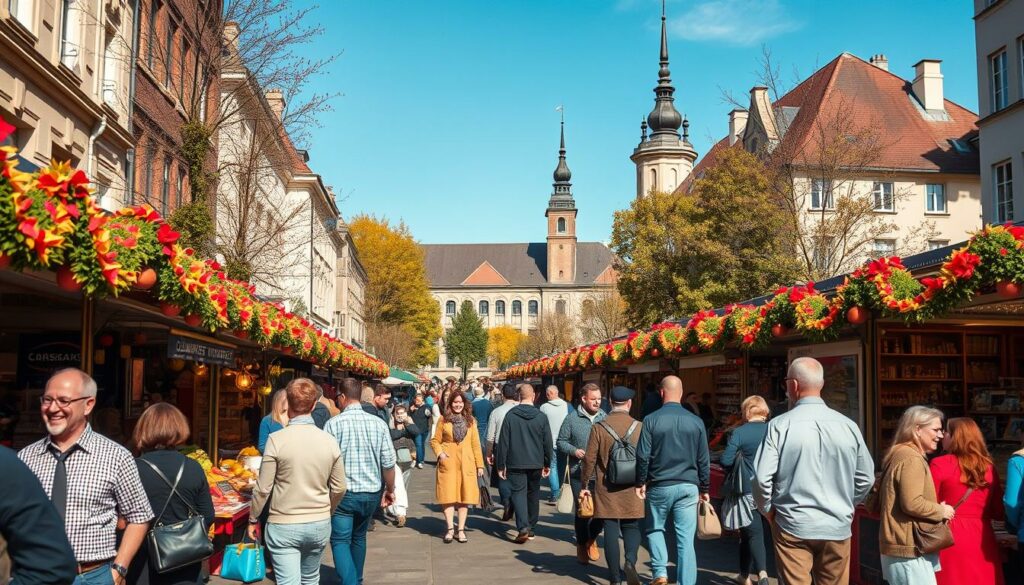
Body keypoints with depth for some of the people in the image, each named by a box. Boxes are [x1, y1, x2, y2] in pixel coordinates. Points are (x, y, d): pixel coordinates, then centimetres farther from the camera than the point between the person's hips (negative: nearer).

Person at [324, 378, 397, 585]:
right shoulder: (378, 423, -3)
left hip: (343, 492, -4)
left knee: (340, 541, 4)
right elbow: (388, 463, -2)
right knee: (359, 537, 23)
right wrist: (390, 490, 12)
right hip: (372, 492, 4)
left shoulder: (334, 424, -11)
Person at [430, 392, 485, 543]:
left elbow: (476, 444, 8)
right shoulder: (443, 420, 4)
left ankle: (461, 530, 10)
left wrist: (480, 465, 5)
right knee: (448, 495, -4)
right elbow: (435, 440, 8)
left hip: (466, 463, 2)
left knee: (465, 496, 3)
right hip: (448, 462, -2)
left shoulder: (470, 421, 9)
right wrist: (440, 453, -10)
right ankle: (450, 529, 1)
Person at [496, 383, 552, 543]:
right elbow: (547, 442, 5)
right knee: (533, 494, 16)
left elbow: (503, 442, -5)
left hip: (516, 463, -2)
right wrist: (547, 464, 16)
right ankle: (531, 528, 26)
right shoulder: (541, 417, -1)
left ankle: (523, 527, -20)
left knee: (518, 492, -2)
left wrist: (500, 465, 1)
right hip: (536, 463, 3)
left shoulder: (510, 415, -6)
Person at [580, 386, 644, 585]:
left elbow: (589, 459, -4)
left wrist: (584, 485, 7)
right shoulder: (639, 427, -3)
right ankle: (630, 560, -12)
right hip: (632, 489, 1)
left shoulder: (599, 428, -5)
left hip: (606, 490, -1)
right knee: (631, 527, 14)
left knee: (611, 531, 6)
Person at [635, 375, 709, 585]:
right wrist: (705, 488, 14)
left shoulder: (651, 420, -6)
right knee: (686, 539, 4)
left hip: (660, 486, -1)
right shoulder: (696, 421, 1)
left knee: (655, 529, 18)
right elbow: (704, 460, 5)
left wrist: (641, 482, 7)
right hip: (689, 487, 1)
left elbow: (642, 456, -6)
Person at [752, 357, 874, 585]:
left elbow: (762, 478, -12)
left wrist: (767, 509, 6)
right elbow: (866, 479, 5)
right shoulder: (848, 426, -2)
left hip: (793, 526, -3)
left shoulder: (780, 426, -11)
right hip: (837, 527, 3)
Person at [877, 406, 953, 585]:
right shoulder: (912, 458, -15)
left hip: (900, 546, 10)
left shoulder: (899, 454, 17)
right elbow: (912, 503, -25)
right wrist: (941, 511, -8)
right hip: (909, 550, -10)